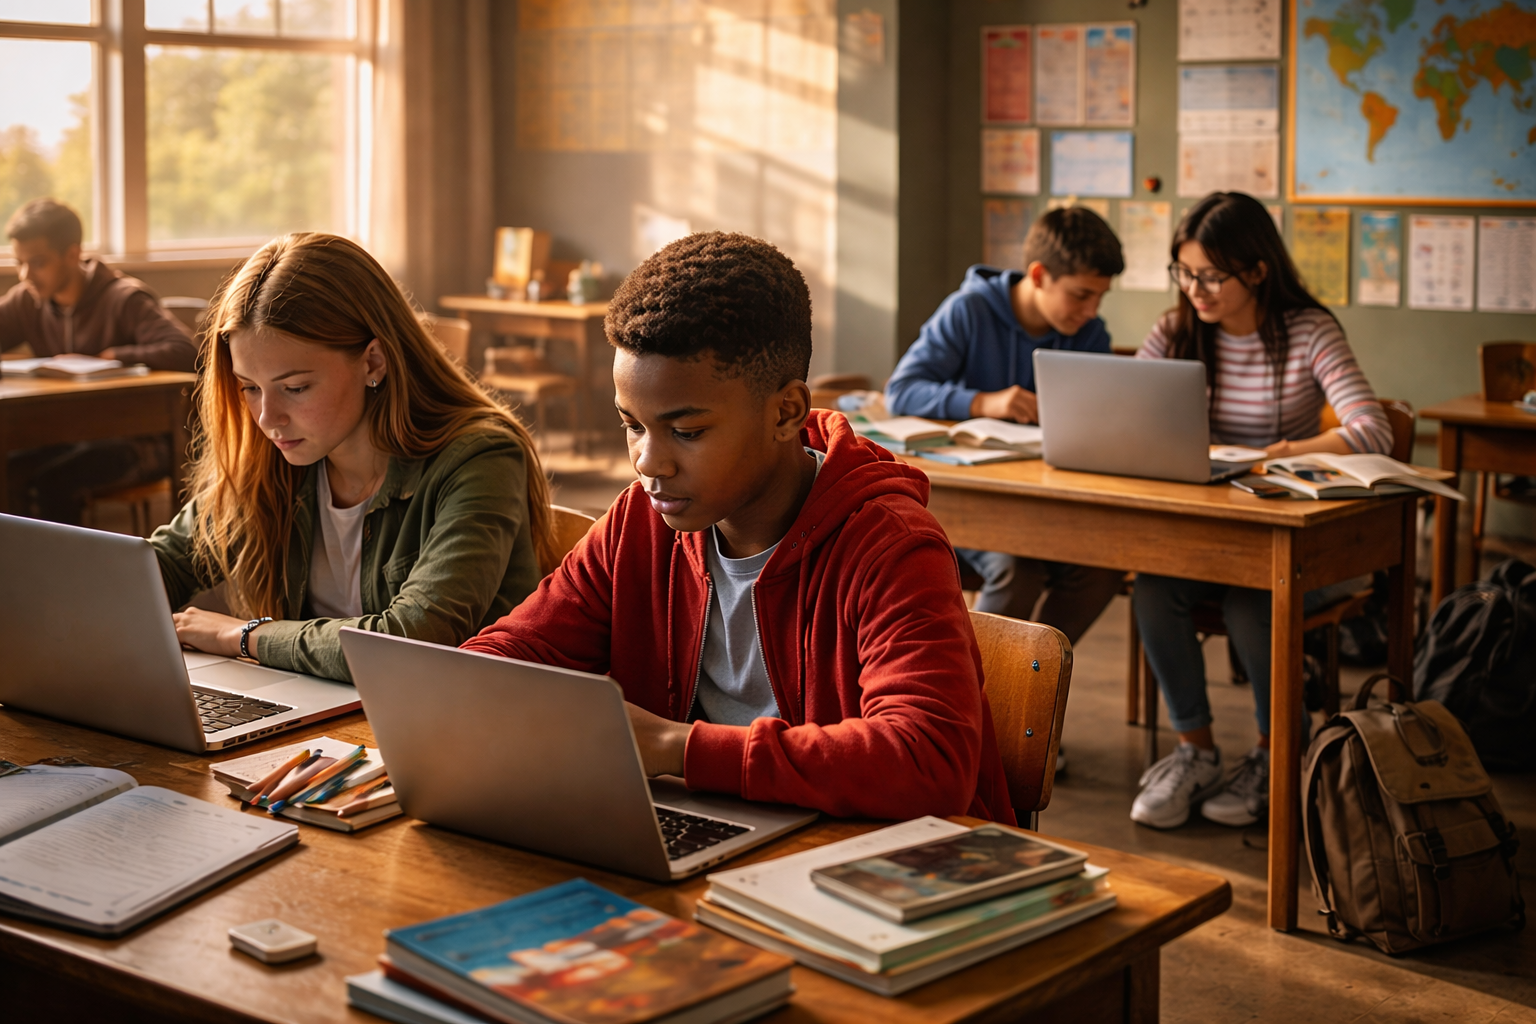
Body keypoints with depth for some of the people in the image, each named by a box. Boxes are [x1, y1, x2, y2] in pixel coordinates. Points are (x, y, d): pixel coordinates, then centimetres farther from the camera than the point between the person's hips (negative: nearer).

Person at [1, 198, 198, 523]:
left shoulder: (125, 299, -12)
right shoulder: (27, 301, 7)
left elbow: (184, 352, -27)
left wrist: (105, 358, -21)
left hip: (136, 442, -6)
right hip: (68, 439, 6)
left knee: (51, 482, -30)